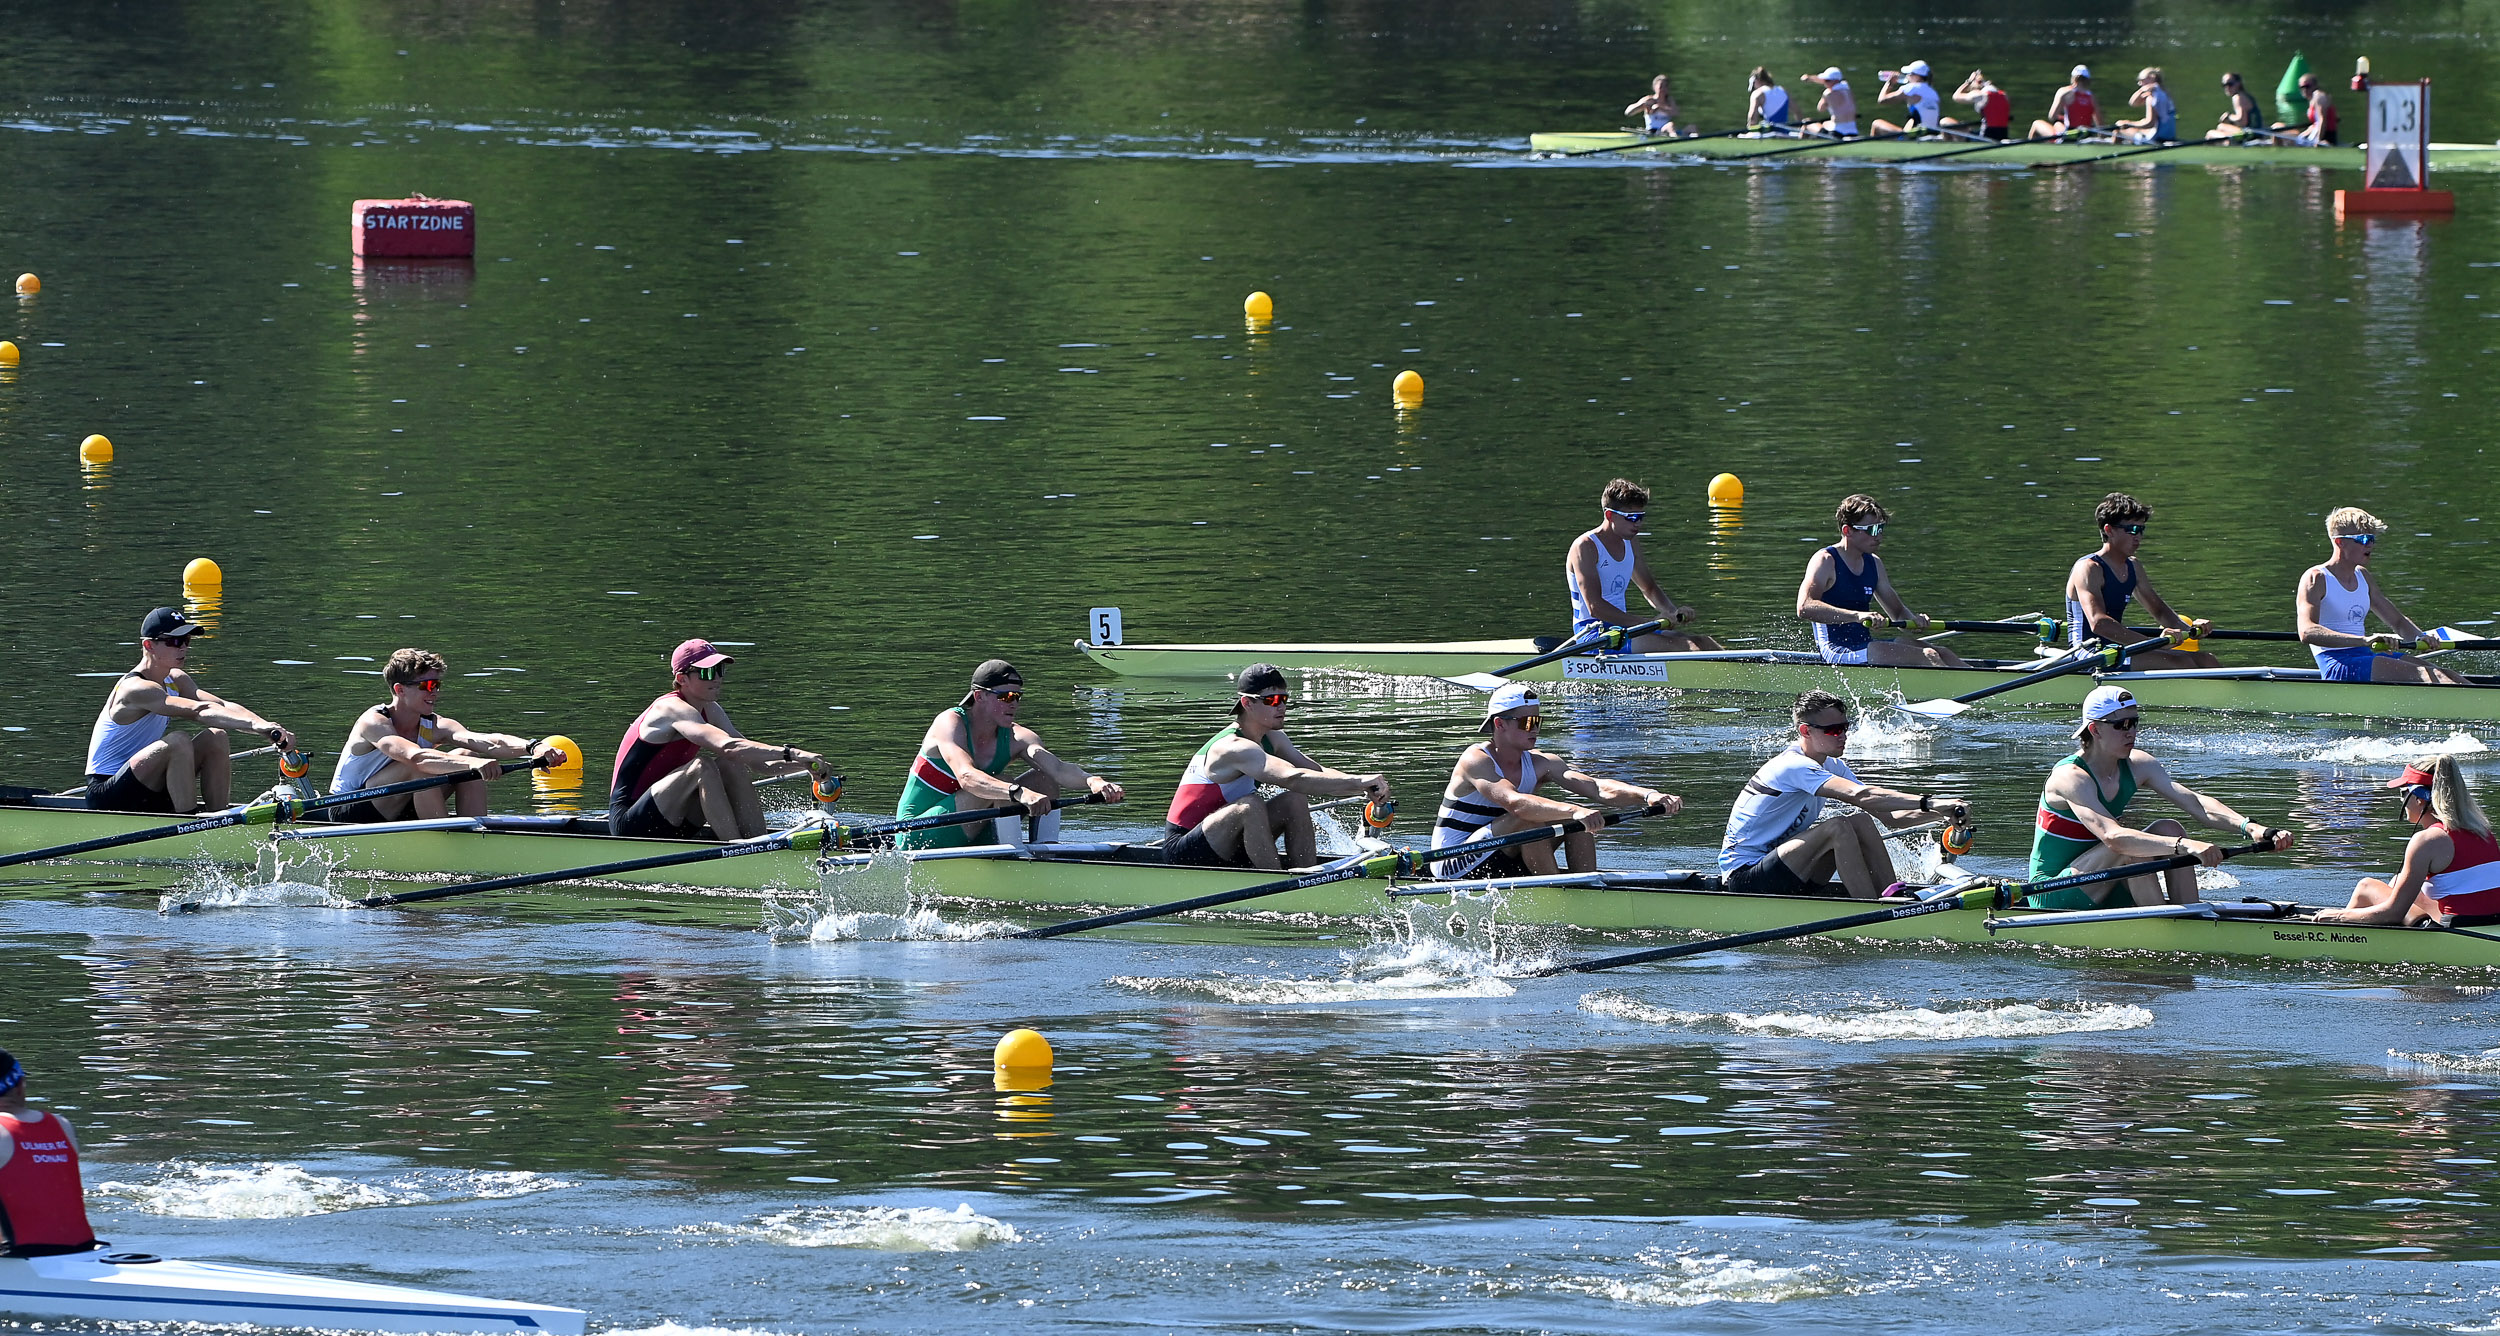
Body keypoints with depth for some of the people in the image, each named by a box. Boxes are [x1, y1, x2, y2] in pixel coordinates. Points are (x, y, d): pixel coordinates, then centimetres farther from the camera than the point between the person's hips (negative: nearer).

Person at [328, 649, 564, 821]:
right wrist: (471, 764, -55)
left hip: (395, 815, 7)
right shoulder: (373, 722, -22)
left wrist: (532, 747, -40)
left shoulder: (435, 727, -4)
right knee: (423, 767, -31)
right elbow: (413, 756, -41)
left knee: (465, 755, -11)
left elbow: (485, 742, -21)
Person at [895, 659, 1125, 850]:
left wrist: (1092, 782, -41)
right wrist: (1019, 793, -53)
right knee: (998, 785, -28)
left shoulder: (1015, 737, -2)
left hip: (970, 839, 7)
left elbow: (1058, 769, -18)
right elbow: (967, 777, -37)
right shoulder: (950, 723, -19)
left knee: (1044, 779, -4)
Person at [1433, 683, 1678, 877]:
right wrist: (1573, 811, -50)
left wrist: (1648, 796, -29)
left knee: (1579, 819, -7)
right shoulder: (1475, 760, -19)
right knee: (1529, 819, -30)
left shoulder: (1540, 763, 2)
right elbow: (1513, 802, -37)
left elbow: (1597, 788, -11)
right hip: (1454, 869, -7)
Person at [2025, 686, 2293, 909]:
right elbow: (2112, 836, -39)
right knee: (2132, 849, -29)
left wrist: (2249, 827, -28)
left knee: (2168, 829, -11)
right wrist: (2184, 846, -48)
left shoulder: (2137, 766, 0)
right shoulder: (2070, 778, -23)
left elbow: (2194, 802, -11)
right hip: (2053, 899, -7)